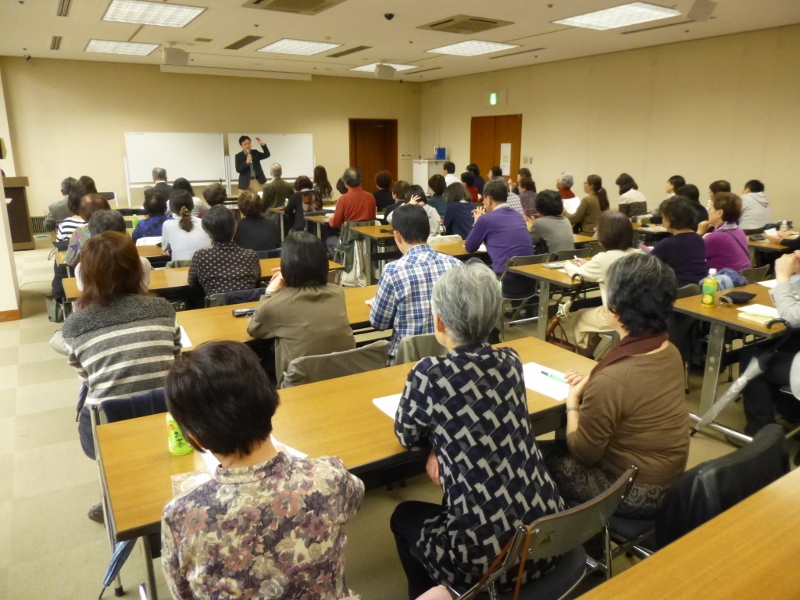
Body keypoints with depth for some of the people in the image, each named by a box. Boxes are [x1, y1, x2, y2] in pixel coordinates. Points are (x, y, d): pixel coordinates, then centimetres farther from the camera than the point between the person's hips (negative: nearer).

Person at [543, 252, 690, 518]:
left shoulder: (611, 378, -32)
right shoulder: (670, 352, -7)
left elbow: (582, 453, -18)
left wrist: (572, 403, -4)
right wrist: (590, 386, 3)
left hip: (633, 493, -7)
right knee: (557, 446, 20)